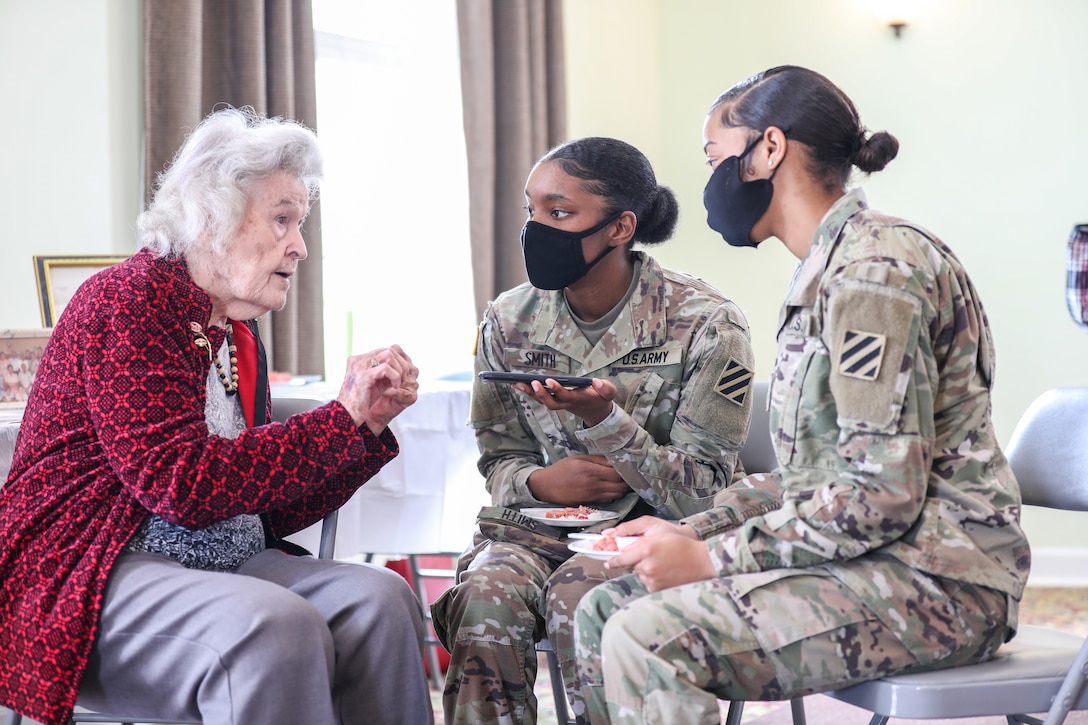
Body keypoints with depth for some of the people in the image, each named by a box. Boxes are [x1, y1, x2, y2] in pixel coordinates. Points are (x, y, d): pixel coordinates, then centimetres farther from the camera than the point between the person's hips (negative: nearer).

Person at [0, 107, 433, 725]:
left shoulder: (240, 337, 17)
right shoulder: (126, 302, -10)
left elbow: (269, 511, 15)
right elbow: (183, 484, -21)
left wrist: (369, 422, 4)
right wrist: (342, 417, -16)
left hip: (216, 567, 8)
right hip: (83, 570, -8)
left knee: (381, 599, -14)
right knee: (274, 626, -33)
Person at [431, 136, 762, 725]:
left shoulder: (704, 325, -10)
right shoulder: (508, 321, 3)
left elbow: (703, 494, -11)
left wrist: (605, 419, -25)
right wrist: (540, 481, -12)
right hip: (537, 524, 4)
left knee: (577, 595, -34)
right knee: (487, 599, -29)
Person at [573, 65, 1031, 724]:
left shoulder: (874, 270, -15)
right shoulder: (830, 268, 17)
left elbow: (884, 496, -22)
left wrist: (709, 559, -16)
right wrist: (693, 532, 4)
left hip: (932, 580, -10)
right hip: (867, 562, 10)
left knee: (648, 641, -25)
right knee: (604, 613, 6)